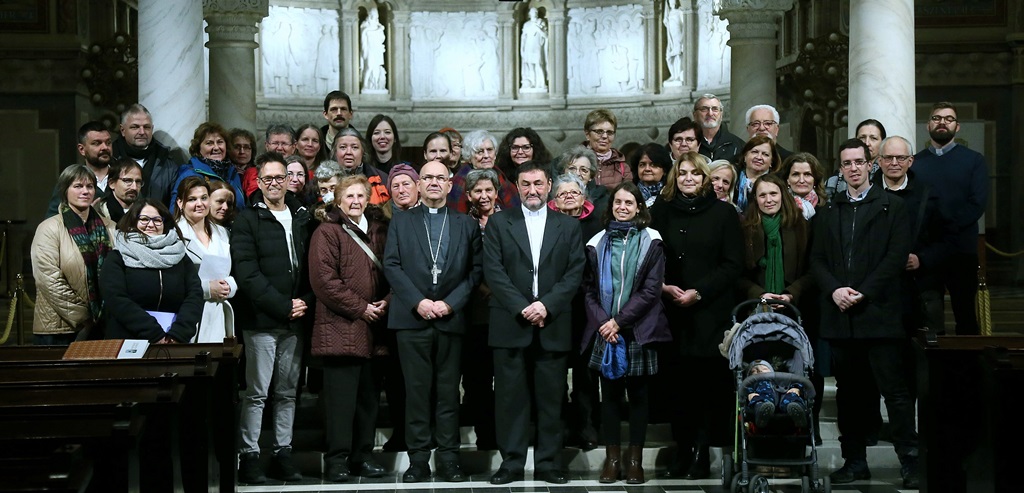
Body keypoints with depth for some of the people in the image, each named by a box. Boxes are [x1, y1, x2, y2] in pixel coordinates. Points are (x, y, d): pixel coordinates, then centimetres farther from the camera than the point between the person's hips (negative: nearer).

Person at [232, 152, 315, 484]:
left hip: (294, 320, 5)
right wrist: (283, 305, -14)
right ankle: (249, 456, 4)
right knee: (257, 393, -3)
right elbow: (247, 273, -11)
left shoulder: (303, 217, 12)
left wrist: (306, 302, -5)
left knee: (287, 392, 9)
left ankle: (283, 454, 16)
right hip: (261, 320, -5)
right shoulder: (248, 221, -3)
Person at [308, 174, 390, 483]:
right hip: (340, 328, -5)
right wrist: (361, 308, -11)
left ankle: (363, 455, 15)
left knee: (368, 396, 8)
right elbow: (324, 280, -11)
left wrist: (386, 301, 0)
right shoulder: (327, 233, -1)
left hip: (372, 329, 6)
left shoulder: (379, 231, 17)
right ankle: (337, 459, 0)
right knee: (341, 396, -5)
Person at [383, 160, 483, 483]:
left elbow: (475, 270, 5)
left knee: (448, 392, 3)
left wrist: (450, 303, -8)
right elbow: (392, 266, 2)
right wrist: (418, 302, -10)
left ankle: (449, 459, 7)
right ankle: (418, 460, 4)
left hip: (450, 319, 0)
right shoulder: (401, 223, 10)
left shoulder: (467, 225, 11)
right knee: (417, 390, 0)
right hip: (412, 319, 0)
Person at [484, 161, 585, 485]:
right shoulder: (499, 223, 8)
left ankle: (548, 464, 9)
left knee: (551, 398, 3)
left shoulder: (569, 226, 11)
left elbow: (575, 273, 3)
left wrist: (547, 306, -10)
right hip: (510, 325, -1)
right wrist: (521, 308, -11)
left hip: (553, 326, 1)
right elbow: (493, 271, -1)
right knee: (510, 397, 0)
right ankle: (511, 463, 6)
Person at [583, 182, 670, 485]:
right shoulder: (598, 243, 9)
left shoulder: (651, 242, 2)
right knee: (610, 395, 3)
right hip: (605, 332, 2)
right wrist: (602, 323, -8)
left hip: (637, 331, -2)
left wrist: (619, 321, -11)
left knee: (638, 395, 3)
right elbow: (589, 289, 7)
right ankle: (612, 458, 8)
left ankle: (635, 460, 8)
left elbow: (651, 289, -5)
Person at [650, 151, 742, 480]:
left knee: (710, 384, -4)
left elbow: (732, 265, 0)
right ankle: (684, 452, 8)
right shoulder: (661, 212, 12)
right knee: (676, 383, 0)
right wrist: (663, 286, -7)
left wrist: (698, 292, -10)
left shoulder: (723, 213, 4)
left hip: (710, 313, -2)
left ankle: (700, 453, 2)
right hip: (672, 313, 2)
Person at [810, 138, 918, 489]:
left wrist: (863, 293, -12)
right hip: (840, 314, 4)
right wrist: (834, 290, -7)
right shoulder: (829, 212, 17)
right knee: (848, 392, 7)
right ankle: (855, 461, 14)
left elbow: (897, 256, -4)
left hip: (879, 312, -4)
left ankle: (910, 463, -4)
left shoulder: (892, 206, 5)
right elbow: (817, 260, 12)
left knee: (895, 390, -7)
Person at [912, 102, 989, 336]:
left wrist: (945, 228, -14)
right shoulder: (914, 163, 13)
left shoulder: (974, 160, 8)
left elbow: (978, 204, -4)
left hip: (961, 251, -1)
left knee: (965, 315, 1)